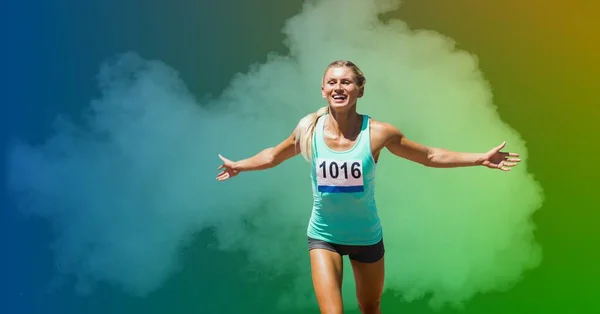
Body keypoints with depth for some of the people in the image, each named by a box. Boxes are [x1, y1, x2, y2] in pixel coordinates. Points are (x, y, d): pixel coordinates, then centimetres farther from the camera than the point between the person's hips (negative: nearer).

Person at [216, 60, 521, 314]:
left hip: (366, 236, 1)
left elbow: (430, 156, -4)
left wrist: (481, 157, -5)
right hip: (323, 236, 0)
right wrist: (239, 165, 18)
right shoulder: (309, 129, -13)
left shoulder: (378, 132, -16)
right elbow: (274, 155, 8)